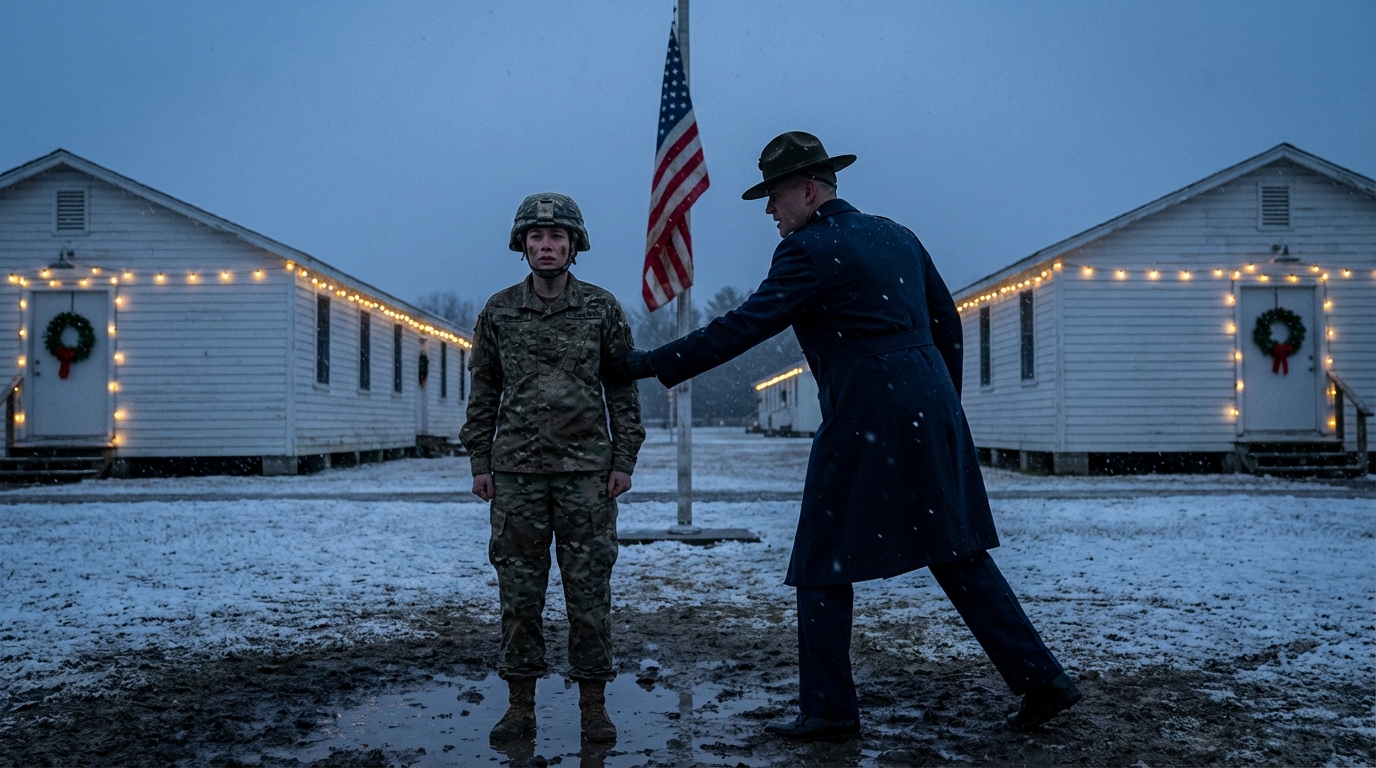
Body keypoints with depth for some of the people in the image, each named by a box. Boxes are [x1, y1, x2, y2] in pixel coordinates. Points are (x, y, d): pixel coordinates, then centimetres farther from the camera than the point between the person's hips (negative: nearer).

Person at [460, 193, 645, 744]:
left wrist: (624, 460, -1)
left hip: (587, 471, -1)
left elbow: (624, 388, 4)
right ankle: (520, 705, 15)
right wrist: (480, 462, 5)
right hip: (517, 472, 1)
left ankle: (594, 705, 11)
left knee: (589, 589, 2)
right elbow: (483, 392, 10)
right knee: (519, 590, 5)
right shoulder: (498, 312, 6)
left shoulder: (602, 309, 3)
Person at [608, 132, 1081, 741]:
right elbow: (947, 326, 18)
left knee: (824, 565, 5)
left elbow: (743, 327, -13)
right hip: (931, 413, 8)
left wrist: (648, 364, -8)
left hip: (864, 422, -8)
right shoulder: (894, 235, 16)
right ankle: (1041, 678, 15)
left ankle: (828, 709, 11)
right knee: (957, 552, 14)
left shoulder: (812, 250, -7)